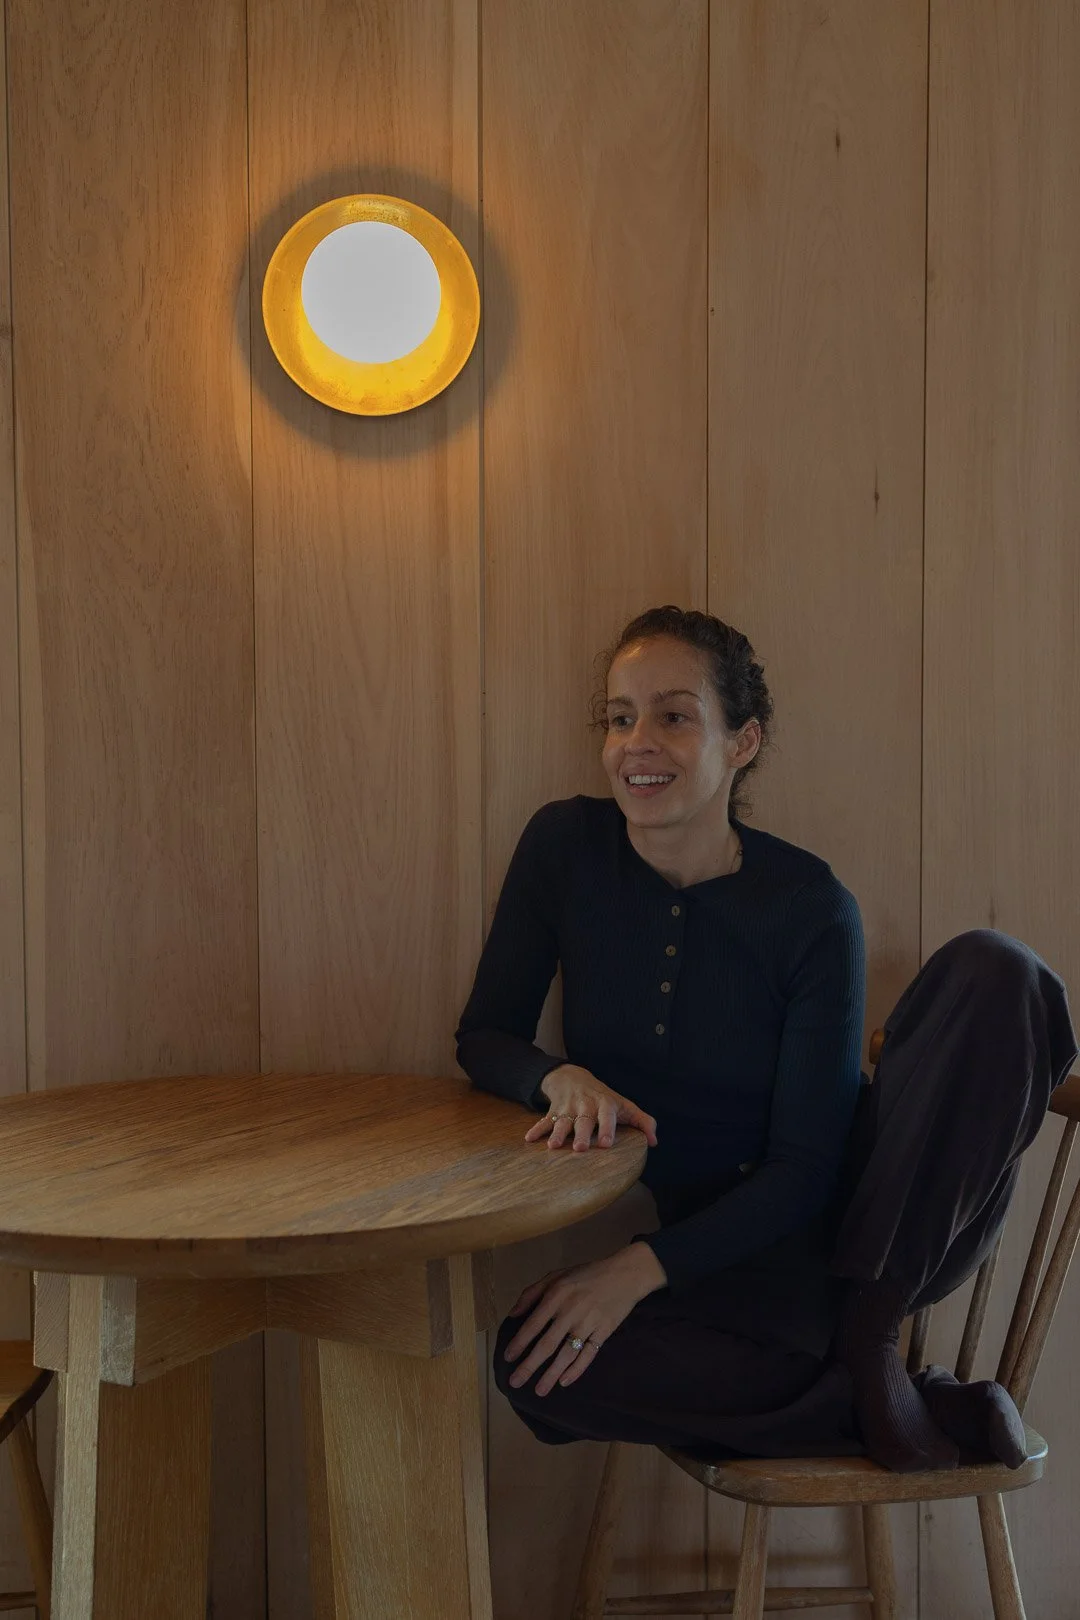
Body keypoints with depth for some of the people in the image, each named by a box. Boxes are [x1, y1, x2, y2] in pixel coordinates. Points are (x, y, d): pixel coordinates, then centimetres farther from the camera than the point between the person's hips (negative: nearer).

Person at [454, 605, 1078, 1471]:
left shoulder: (811, 909, -15)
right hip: (724, 1258, 2)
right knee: (532, 1361, -31)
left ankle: (868, 1334, -22)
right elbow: (483, 1037, -1)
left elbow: (804, 1168, -15)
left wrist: (642, 1267, -27)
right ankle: (934, 1411, -19)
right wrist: (559, 1077, -24)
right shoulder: (567, 846, -7)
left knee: (990, 970, -26)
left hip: (864, 1225, -2)